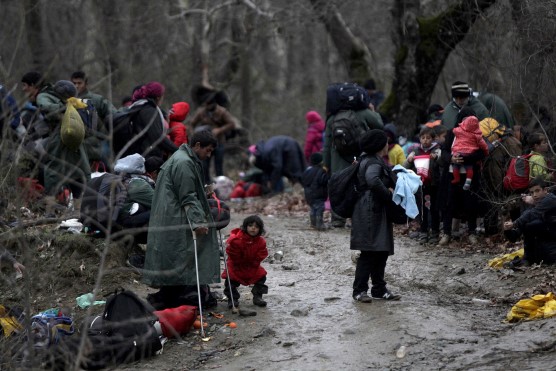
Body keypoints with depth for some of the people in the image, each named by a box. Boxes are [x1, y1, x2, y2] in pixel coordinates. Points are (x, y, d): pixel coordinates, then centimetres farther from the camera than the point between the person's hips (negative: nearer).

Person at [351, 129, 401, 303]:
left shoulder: (375, 161, 17)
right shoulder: (373, 163, -15)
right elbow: (372, 180, -34)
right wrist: (387, 193, -21)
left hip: (377, 214, 11)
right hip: (370, 213, -11)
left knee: (381, 252, 12)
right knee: (369, 253, -8)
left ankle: (379, 289, 18)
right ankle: (359, 290, -4)